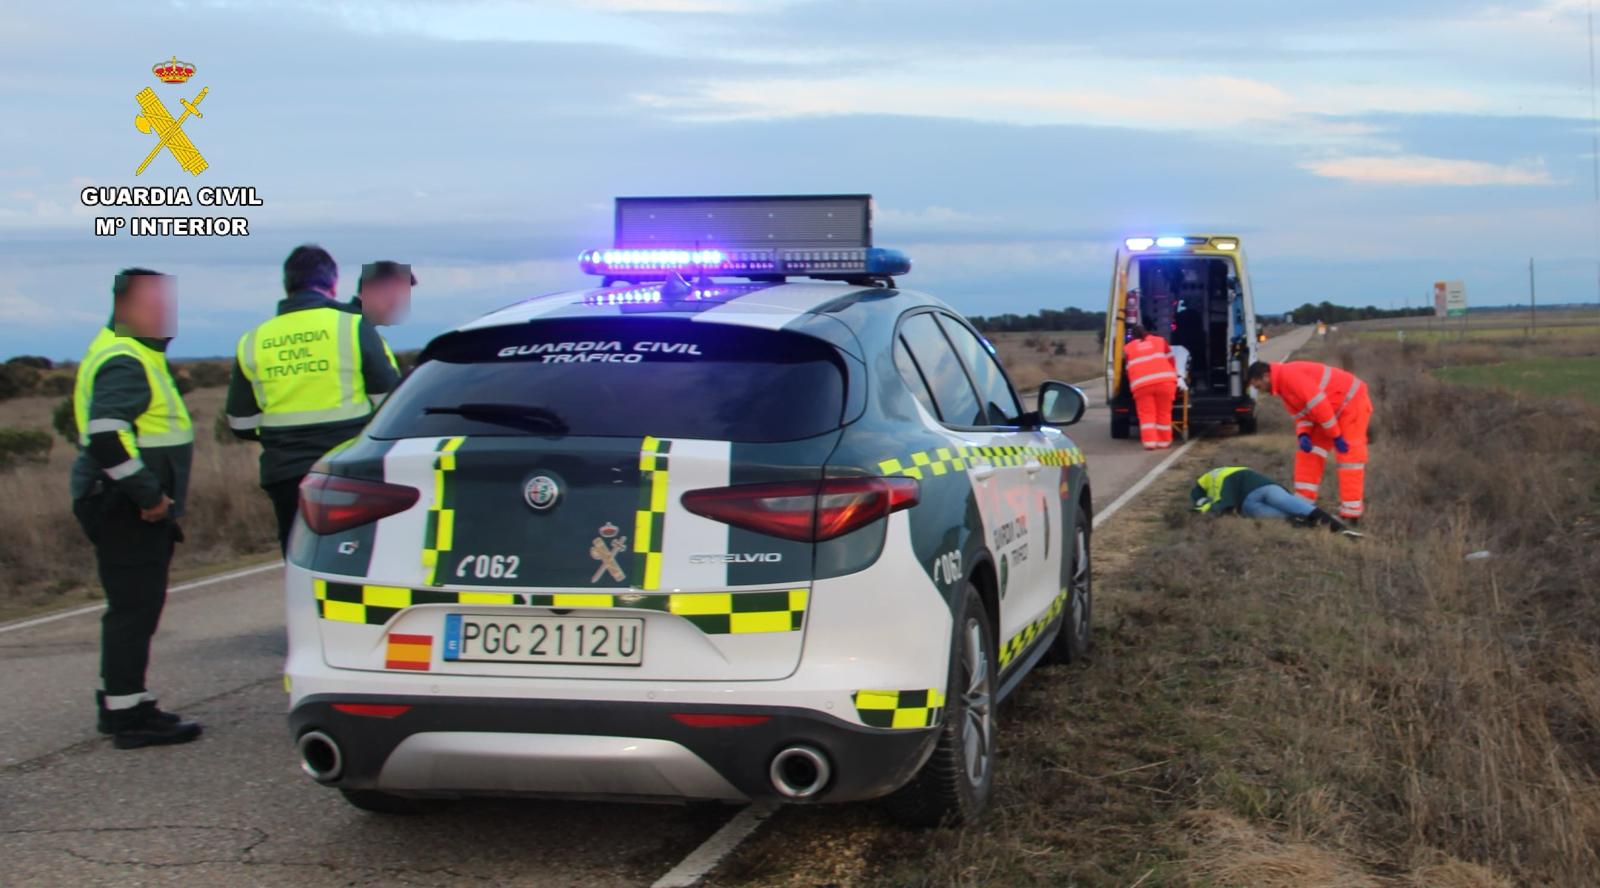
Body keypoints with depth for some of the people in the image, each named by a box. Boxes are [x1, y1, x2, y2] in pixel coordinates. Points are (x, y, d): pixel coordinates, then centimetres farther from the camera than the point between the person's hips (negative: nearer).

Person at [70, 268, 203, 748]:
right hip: (125, 510, -11)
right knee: (134, 608, -7)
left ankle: (121, 703, 25)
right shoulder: (123, 362, -15)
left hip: (138, 508, 11)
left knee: (134, 608, 16)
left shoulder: (137, 355, 18)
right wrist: (148, 494, -24)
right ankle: (127, 714, -2)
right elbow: (105, 433, -28)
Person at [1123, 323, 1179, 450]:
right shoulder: (1160, 341, 24)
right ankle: (1164, 442, 15)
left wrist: (1133, 387, 27)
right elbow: (1170, 361, 21)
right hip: (1164, 381, 1)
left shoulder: (1128, 348, 22)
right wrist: (1174, 380, 26)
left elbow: (1129, 370, 19)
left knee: (1146, 414, 5)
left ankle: (1149, 442, -6)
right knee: (1164, 413, 11)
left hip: (1141, 384, -1)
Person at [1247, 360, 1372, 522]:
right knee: (1311, 449, 7)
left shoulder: (1289, 375, -24)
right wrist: (1303, 435, -11)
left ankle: (1351, 513, -8)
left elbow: (1318, 404, -28)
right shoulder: (1283, 384, 8)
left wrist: (1336, 436, -23)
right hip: (1334, 409, 10)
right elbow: (1301, 414, 10)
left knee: (1349, 455, -9)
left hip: (1352, 402, -10)